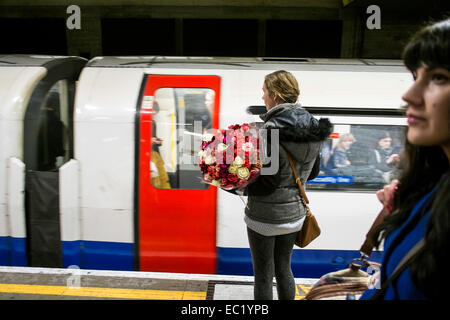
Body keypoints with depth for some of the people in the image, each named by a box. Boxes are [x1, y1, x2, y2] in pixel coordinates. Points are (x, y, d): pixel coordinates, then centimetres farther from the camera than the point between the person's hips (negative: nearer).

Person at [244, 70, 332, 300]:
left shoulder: (272, 128, -21)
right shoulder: (312, 127, 2)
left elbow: (268, 180, -24)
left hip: (265, 215, -7)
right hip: (294, 212, 7)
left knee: (263, 275, 10)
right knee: (283, 268, 24)